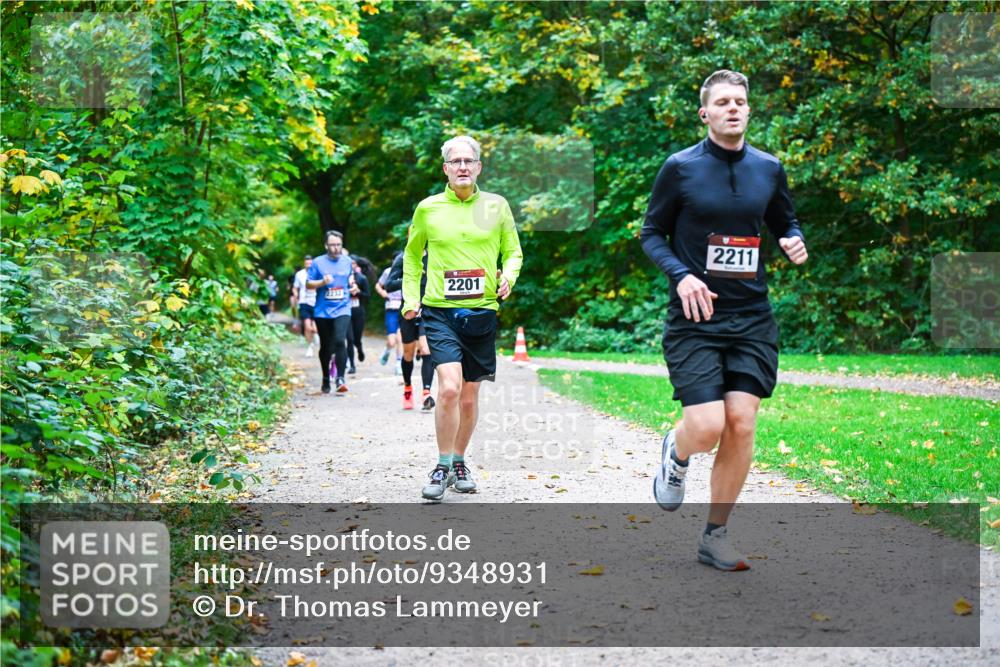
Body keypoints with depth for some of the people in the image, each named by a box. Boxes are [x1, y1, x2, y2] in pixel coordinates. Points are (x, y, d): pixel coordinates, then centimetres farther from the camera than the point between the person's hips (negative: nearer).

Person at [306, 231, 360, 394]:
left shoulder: (347, 261, 8)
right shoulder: (318, 262, 0)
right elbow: (308, 284, 1)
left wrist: (353, 286, 5)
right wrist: (322, 282, -16)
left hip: (342, 309, 0)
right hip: (323, 311, 0)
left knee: (340, 341, -20)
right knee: (325, 347, 9)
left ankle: (340, 378, -19)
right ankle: (326, 379, 27)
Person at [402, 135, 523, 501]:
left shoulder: (497, 206, 5)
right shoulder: (428, 208, 3)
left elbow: (513, 252, 14)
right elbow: (412, 254, 18)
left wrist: (508, 277, -7)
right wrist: (410, 298, 9)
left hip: (481, 310, 2)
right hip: (440, 310, -2)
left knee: (469, 396, 9)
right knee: (449, 387, -18)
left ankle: (459, 462, 28)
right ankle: (443, 467, -4)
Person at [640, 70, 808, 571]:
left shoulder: (769, 168, 7)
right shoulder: (681, 167, -3)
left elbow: (785, 223, 21)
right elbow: (651, 233, 2)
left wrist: (795, 243, -3)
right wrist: (681, 275, -15)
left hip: (752, 318, 3)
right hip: (695, 319, -3)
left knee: (741, 424, -4)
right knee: (706, 428, -13)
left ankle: (715, 535, 12)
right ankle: (676, 452, 26)